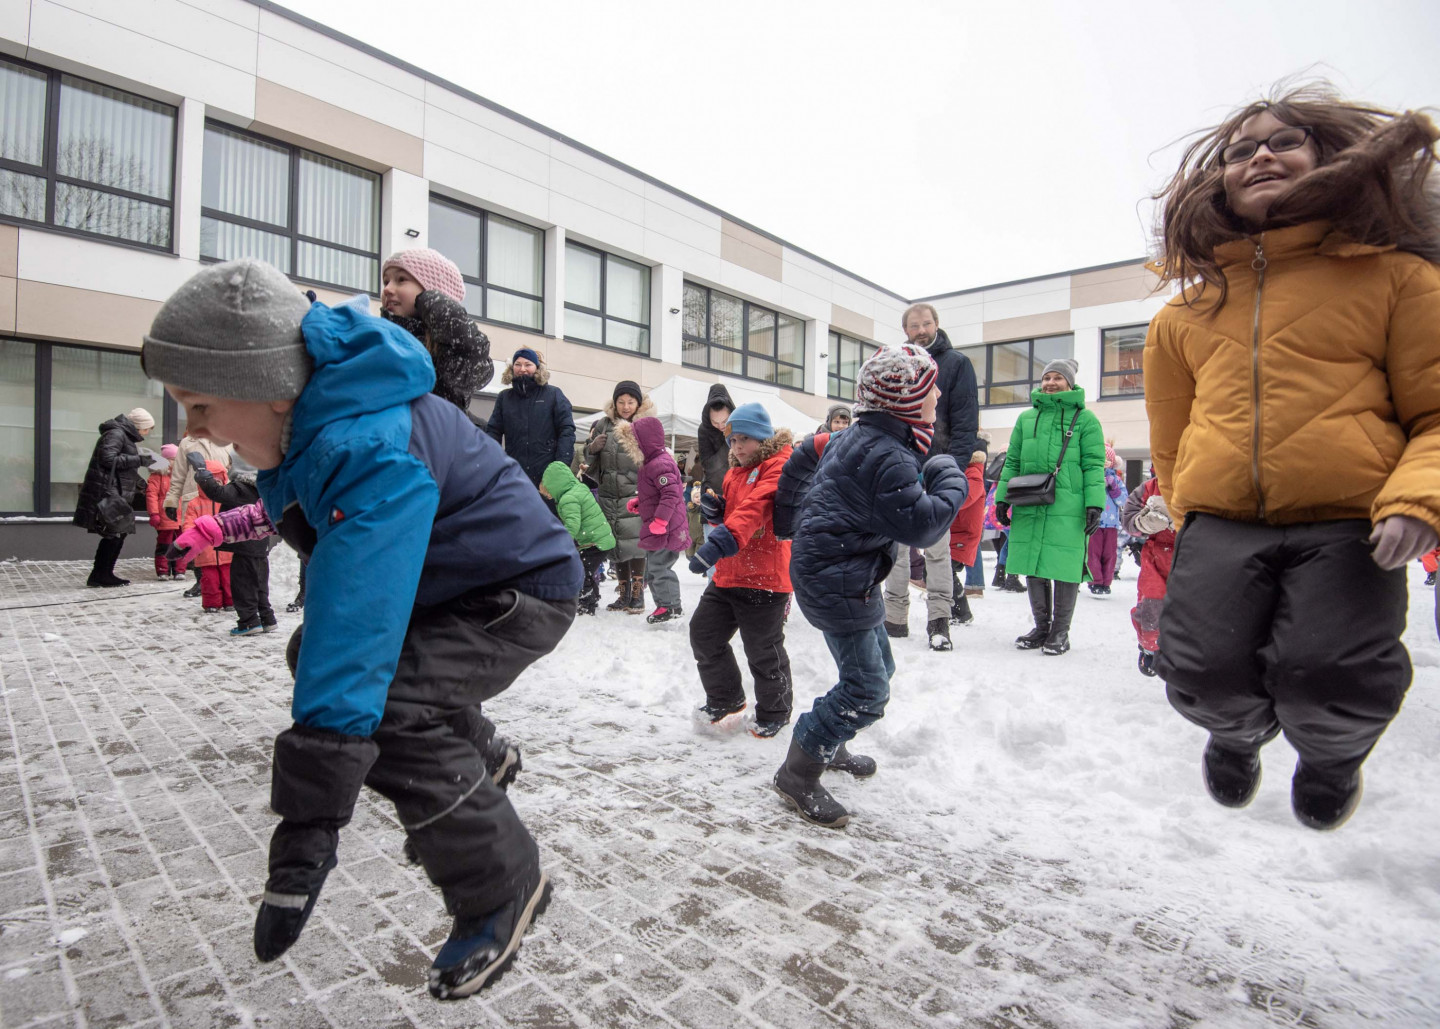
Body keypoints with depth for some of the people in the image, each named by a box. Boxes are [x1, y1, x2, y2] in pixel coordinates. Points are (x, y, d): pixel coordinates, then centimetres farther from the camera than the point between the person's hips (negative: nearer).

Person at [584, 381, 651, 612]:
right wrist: (592, 449, -3)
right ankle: (624, 595, 21)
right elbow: (590, 463, 16)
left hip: (635, 495, -4)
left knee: (635, 545, -8)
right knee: (616, 546, 9)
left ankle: (637, 595, 5)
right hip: (608, 496, 4)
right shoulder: (602, 425, 10)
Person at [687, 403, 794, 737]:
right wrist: (716, 512, -1)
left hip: (764, 577, -8)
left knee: (763, 650, 5)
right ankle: (726, 698, 35)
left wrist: (722, 540, -41)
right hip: (727, 574, 9)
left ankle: (775, 713, 29)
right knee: (703, 634, 14)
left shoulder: (779, 464, -11)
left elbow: (755, 508, -28)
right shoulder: (735, 471, 15)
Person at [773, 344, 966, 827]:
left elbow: (807, 455, 20)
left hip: (849, 575, 11)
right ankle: (798, 774, 6)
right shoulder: (887, 457, -23)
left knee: (879, 666, 23)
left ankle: (829, 745, 40)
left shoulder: (854, 438, 8)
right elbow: (919, 525, -25)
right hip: (836, 580, -11)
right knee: (867, 689, -7)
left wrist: (789, 516, 27)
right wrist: (950, 483, -8)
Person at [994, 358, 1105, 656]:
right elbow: (1012, 462, 17)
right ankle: (1041, 626, 23)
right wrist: (1003, 498, 10)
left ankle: (1060, 631, 14)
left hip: (1068, 507, -4)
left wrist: (1094, 504, -9)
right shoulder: (1026, 418, 17)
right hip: (1029, 506, 4)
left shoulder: (1085, 418, 6)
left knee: (1064, 568, -1)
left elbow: (1093, 465, 0)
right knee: (1033, 568, 8)